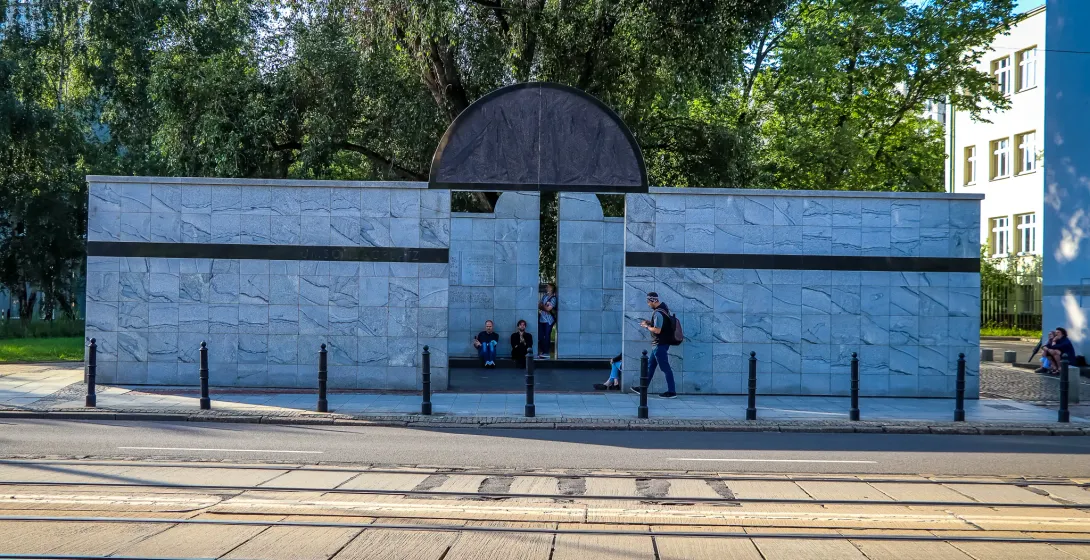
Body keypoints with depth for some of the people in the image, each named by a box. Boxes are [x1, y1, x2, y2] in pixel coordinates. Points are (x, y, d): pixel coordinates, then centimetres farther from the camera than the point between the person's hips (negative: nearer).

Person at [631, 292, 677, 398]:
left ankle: (672, 392, 3)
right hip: (659, 344, 11)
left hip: (660, 345, -11)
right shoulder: (663, 306, 7)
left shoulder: (658, 313, -23)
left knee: (665, 368, -3)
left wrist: (647, 326, -10)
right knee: (650, 366, 16)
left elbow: (657, 330, -26)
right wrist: (649, 322, 10)